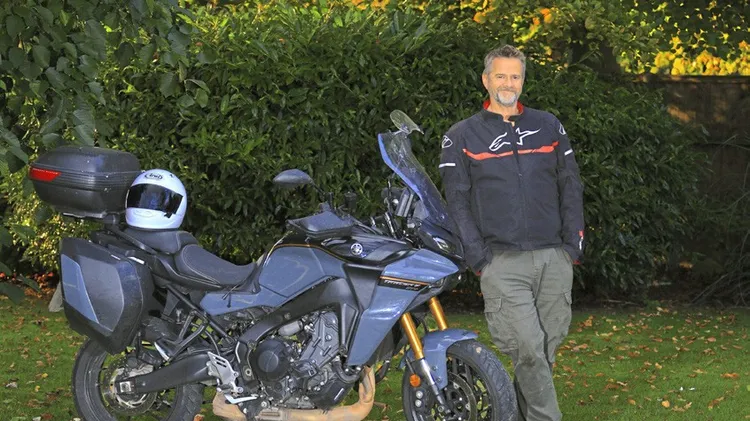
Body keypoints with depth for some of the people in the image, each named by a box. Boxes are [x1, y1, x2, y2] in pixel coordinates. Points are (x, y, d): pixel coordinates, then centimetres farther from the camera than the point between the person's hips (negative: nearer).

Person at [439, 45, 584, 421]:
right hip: (502, 262, -3)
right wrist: (477, 256, -7)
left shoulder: (548, 126, 15)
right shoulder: (461, 137, 7)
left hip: (554, 258, 3)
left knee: (547, 347, 5)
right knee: (528, 349, -13)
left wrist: (574, 243, 5)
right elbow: (457, 202, 3)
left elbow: (570, 188, 14)